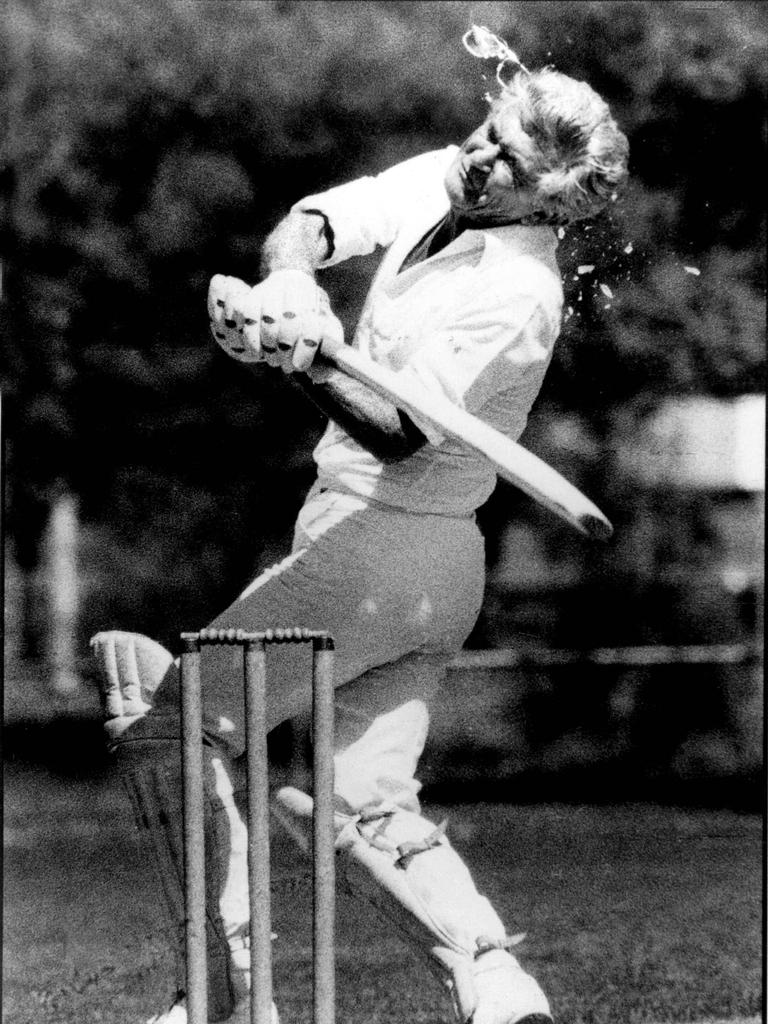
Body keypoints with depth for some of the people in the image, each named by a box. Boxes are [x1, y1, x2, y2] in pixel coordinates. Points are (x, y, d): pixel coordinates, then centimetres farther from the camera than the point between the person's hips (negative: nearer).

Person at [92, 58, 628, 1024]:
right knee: (367, 810, 6)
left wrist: (309, 364, -44)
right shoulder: (437, 183, 4)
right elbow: (310, 224, -3)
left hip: (381, 545, -9)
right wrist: (289, 280, -26)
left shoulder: (514, 294, -21)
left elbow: (399, 434, -27)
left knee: (172, 721, -1)